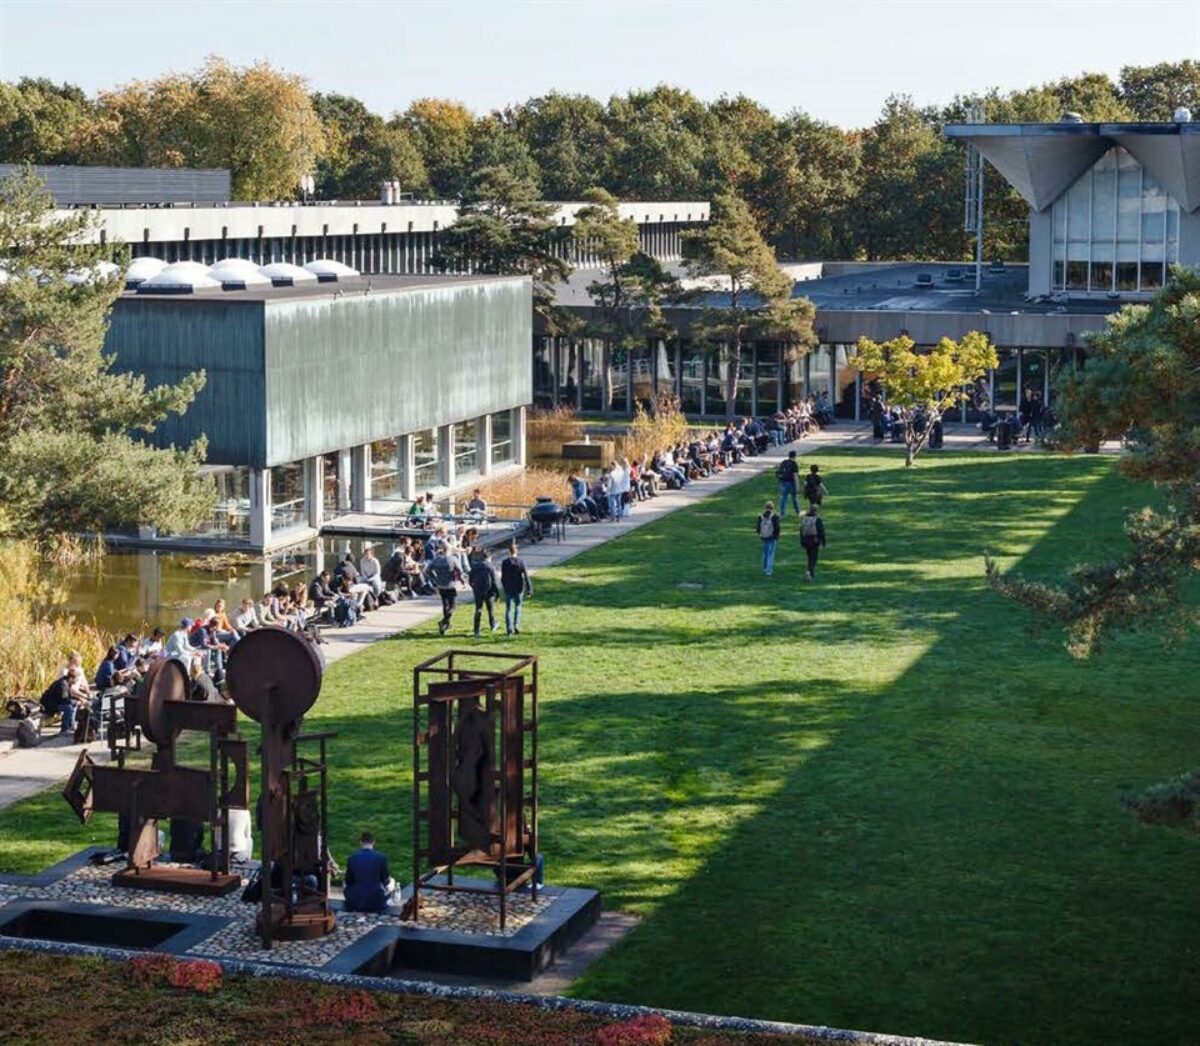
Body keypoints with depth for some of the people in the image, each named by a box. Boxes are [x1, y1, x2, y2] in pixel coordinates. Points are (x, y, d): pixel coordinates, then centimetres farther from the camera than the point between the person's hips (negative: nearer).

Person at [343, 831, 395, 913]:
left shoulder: (352, 857, -8)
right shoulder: (381, 857, -11)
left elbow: (348, 882, 1)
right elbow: (385, 882, -1)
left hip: (356, 903, 2)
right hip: (377, 903, -2)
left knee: (347, 887, 35)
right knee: (392, 881, 29)